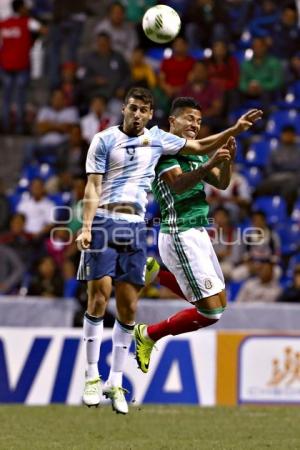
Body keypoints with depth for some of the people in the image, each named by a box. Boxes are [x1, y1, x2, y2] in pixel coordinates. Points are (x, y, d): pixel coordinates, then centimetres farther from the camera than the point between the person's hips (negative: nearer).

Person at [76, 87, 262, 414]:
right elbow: (92, 186, -3)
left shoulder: (157, 139, 13)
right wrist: (86, 227, -14)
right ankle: (92, 378, -2)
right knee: (98, 298, -10)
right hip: (104, 222, -4)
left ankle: (115, 383, 8)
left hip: (135, 227, 4)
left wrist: (235, 130, 10)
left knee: (128, 307, 1)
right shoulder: (104, 140, 1)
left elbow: (200, 147, 21)